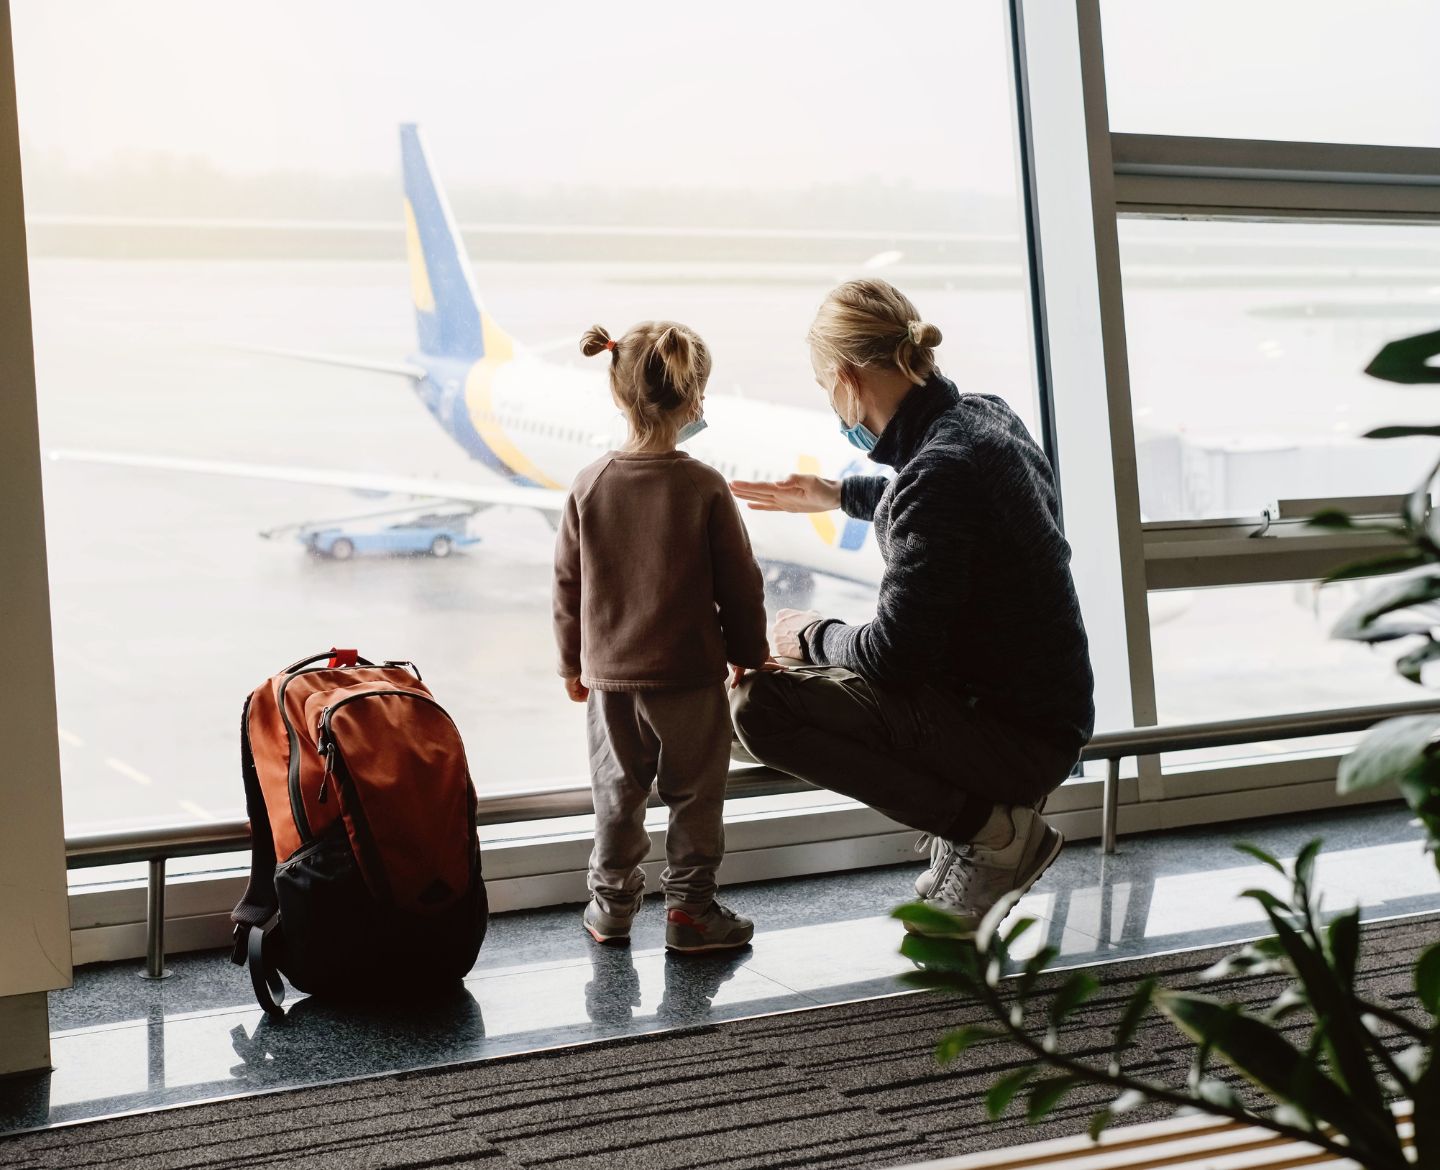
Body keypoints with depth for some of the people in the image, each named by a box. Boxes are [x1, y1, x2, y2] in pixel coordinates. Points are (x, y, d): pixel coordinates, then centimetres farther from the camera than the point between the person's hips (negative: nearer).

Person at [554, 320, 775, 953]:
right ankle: (690, 910, 14)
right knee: (694, 795, 9)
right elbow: (739, 584, -6)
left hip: (609, 673, 3)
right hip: (690, 675, -3)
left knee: (616, 793, 15)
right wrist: (750, 654, 9)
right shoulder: (704, 487, -13)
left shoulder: (590, 484, -4)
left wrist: (572, 663, 16)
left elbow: (568, 584, 4)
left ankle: (611, 905, 24)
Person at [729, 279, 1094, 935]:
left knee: (762, 705, -20)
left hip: (1018, 739, -10)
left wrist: (815, 636, -3)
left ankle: (995, 831, -9)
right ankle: (988, 809, 14)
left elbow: (894, 654, -23)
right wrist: (840, 496, 41)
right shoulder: (984, 416, 5)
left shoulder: (938, 471, -24)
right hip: (1041, 711, 10)